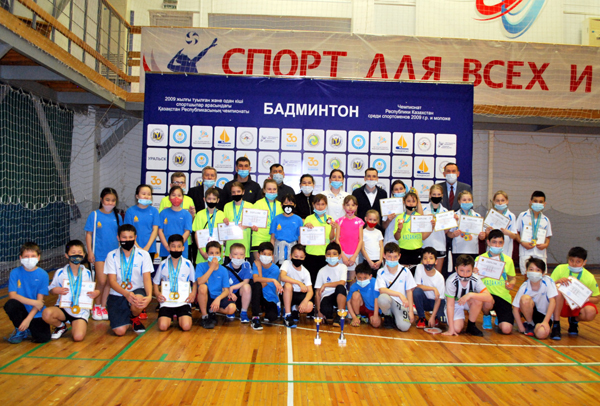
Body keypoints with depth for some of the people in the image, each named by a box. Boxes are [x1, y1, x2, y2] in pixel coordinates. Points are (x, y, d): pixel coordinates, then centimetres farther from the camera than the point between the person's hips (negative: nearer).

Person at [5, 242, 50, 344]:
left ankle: (29, 330, 16)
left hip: (36, 313, -1)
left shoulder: (43, 274, -6)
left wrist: (28, 319, -17)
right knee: (10, 304, -31)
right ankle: (20, 330, -3)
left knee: (43, 338, -20)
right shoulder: (15, 273, -6)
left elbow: (40, 300, -9)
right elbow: (12, 295, -15)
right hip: (22, 310, 1)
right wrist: (34, 302, -21)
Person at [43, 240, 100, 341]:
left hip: (81, 311, -1)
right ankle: (61, 327, 2)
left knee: (78, 337, -23)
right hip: (63, 308, 1)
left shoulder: (87, 273, 3)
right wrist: (57, 290, -18)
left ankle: (74, 325, 16)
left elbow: (91, 290, 11)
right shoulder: (60, 273, -1)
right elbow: (51, 288, 5)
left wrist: (95, 293, -13)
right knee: (46, 314, -33)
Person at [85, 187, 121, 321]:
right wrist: (90, 251, -7)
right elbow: (89, 234, -1)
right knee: (101, 281, -7)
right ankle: (96, 306, 14)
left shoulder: (117, 217, 5)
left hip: (113, 253, 3)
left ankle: (103, 306, 21)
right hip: (99, 253, -3)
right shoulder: (94, 215, -3)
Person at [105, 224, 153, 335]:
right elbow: (112, 281, -9)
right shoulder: (112, 255, -1)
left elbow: (147, 278, -9)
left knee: (138, 301, -38)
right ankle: (126, 317, 21)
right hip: (117, 295, 0)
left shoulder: (143, 255, -2)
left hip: (137, 291, 0)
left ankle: (135, 318, 0)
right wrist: (126, 293, -29)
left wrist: (149, 296, -30)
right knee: (120, 331, -17)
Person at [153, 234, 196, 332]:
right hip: (166, 301, 1)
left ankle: (180, 317, 11)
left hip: (183, 301, -1)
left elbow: (194, 282, 13)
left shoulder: (188, 264, 5)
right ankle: (170, 317, 12)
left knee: (186, 326, -22)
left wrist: (193, 293, -6)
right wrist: (157, 293, -4)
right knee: (162, 326, -21)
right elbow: (156, 283, 16)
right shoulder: (163, 264, 6)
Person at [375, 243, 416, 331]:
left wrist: (410, 311, -5)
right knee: (382, 298, -37)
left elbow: (409, 291, 0)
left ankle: (395, 317, 12)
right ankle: (388, 316, -2)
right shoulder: (381, 272, -5)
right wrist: (399, 294, -29)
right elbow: (382, 290, -18)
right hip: (388, 301, 0)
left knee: (404, 327, -26)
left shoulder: (405, 272, -2)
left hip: (401, 303, 0)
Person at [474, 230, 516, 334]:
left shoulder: (508, 260, 6)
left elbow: (512, 278, 18)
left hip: (503, 296, 2)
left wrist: (511, 284, -6)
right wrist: (474, 274, -25)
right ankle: (487, 316, 3)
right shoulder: (480, 258, -3)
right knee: (488, 304, -39)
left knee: (506, 329, -16)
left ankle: (499, 318, 26)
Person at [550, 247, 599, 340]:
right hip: (561, 304, -1)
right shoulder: (560, 269, -13)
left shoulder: (589, 277, -10)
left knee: (591, 313, -32)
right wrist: (558, 281, -32)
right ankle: (556, 325, -20)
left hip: (578, 306, 1)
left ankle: (574, 320, 8)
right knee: (558, 291, -33)